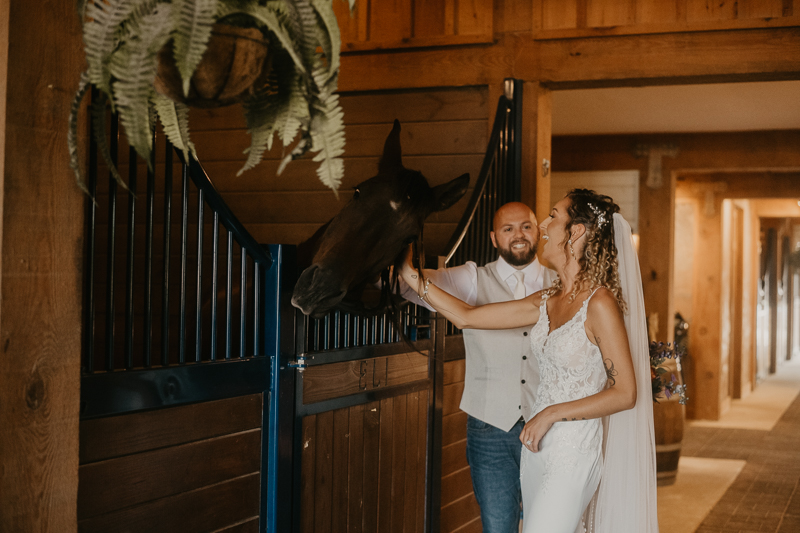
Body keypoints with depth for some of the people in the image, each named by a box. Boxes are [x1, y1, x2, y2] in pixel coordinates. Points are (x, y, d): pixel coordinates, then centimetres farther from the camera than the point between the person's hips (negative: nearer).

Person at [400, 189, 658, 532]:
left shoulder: (599, 303, -15)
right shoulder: (547, 301, 7)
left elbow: (625, 393, -15)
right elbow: (467, 316, 10)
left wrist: (552, 414, -15)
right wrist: (413, 278, 8)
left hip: (572, 455, -7)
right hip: (537, 448, 8)